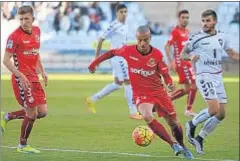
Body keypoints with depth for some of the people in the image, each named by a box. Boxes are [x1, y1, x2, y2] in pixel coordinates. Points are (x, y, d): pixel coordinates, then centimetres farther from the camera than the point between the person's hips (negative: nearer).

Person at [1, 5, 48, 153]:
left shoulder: (37, 31, 8)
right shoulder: (15, 36, -14)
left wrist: (42, 70, 13)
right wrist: (21, 76, -22)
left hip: (34, 77, 8)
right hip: (22, 78, -8)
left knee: (42, 112, 6)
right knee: (32, 113, -4)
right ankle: (23, 145, 15)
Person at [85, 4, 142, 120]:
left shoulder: (124, 25, 12)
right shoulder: (114, 25, -14)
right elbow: (101, 39, -12)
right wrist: (97, 56, -12)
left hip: (123, 57, 10)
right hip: (117, 57, -10)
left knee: (117, 84, 15)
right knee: (128, 83, -7)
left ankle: (92, 99, 24)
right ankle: (133, 112, -2)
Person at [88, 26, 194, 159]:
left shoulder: (157, 54, -11)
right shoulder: (128, 51, -12)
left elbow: (165, 73, -4)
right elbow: (112, 53, 5)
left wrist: (170, 83, -26)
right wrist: (95, 63, 9)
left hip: (158, 91, 1)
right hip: (141, 94, -1)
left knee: (173, 122, 6)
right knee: (147, 117, -31)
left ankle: (182, 147, 35)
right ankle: (173, 145, -24)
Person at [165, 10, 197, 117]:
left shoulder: (187, 31, 14)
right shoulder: (176, 31, -11)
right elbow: (167, 46, -15)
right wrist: (170, 62, -20)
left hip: (187, 62, 9)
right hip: (181, 62, -9)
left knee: (187, 89, 10)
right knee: (194, 85, -10)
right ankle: (188, 110, 0)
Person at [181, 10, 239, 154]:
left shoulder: (222, 37, 7)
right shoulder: (196, 38, -7)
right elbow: (182, 54, -1)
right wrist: (191, 57, -23)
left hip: (218, 77, 6)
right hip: (204, 77, -6)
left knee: (221, 114, 3)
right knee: (214, 109, -21)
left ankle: (199, 138, 16)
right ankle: (192, 124, 5)